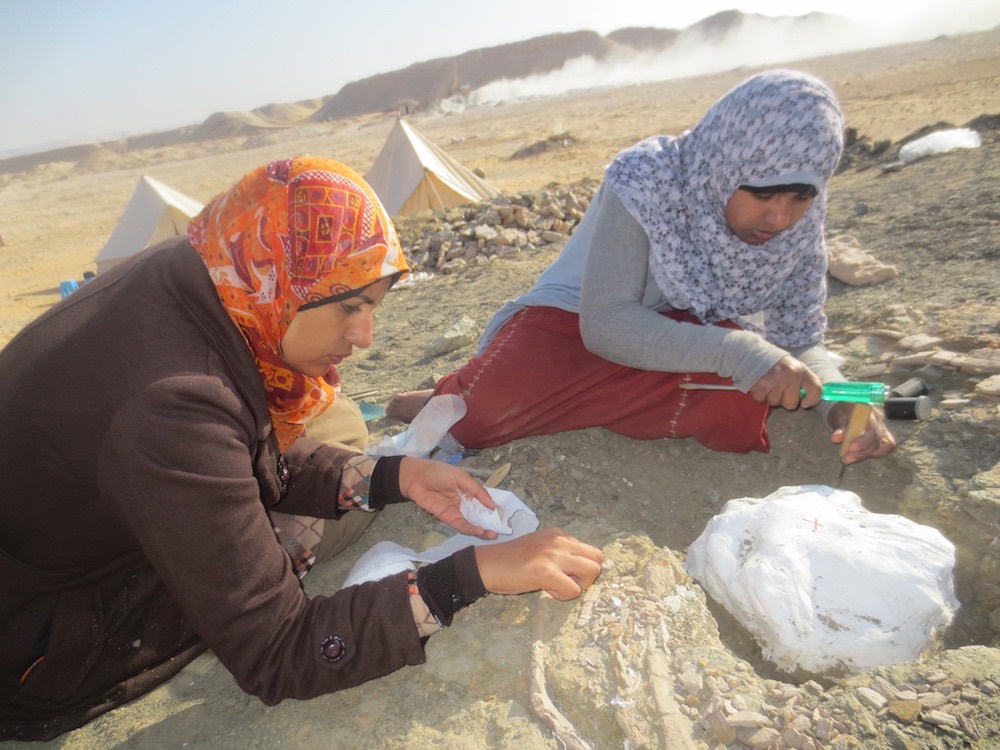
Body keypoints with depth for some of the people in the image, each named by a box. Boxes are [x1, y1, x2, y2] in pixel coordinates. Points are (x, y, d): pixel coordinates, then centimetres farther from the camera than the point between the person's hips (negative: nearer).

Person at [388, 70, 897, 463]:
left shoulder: (798, 220, -8)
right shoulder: (648, 178, -23)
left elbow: (800, 338, -4)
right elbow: (605, 323, -28)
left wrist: (839, 397, -26)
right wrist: (736, 351, -38)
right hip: (574, 322, -3)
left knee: (740, 407, -31)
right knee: (485, 407, -32)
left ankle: (542, 397, -14)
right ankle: (449, 400, 7)